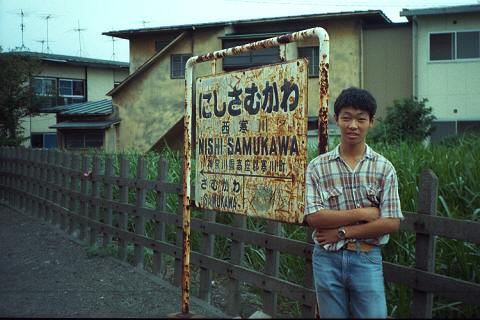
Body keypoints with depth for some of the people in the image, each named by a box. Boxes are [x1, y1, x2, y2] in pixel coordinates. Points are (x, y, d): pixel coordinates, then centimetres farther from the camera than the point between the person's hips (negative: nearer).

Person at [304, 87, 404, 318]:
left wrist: (342, 232, -12)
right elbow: (314, 217, -10)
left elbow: (392, 223, -7)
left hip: (367, 259, 0)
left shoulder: (384, 167, -1)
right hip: (327, 258, 1)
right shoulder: (318, 166, -2)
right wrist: (361, 213, -14)